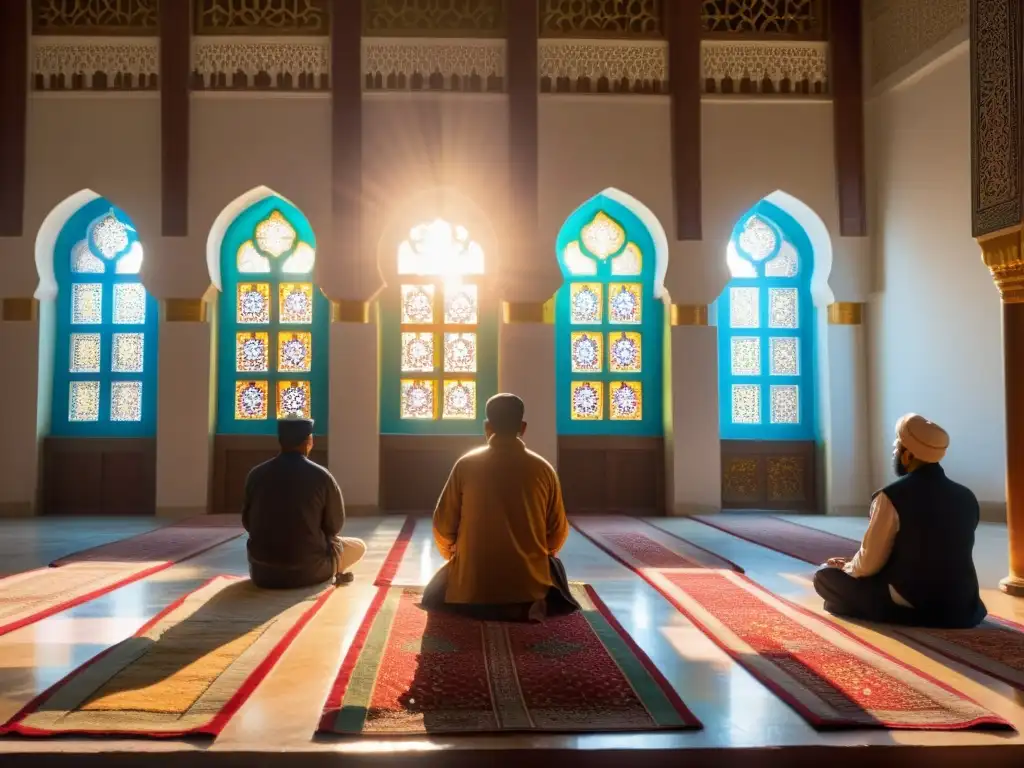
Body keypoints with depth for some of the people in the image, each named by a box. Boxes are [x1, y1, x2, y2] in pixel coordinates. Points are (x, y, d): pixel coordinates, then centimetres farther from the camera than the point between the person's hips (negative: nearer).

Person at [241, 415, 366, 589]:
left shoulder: (256, 474, -4)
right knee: (358, 547, 23)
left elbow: (247, 523, 8)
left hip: (261, 573, 4)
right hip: (309, 571, -4)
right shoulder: (321, 476, -12)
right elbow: (334, 525, 0)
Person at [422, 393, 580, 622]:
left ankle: (478, 606, 7)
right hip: (530, 583, -1)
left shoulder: (466, 465, -6)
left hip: (473, 586, 1)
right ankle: (532, 606, 5)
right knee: (554, 567, 33)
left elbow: (443, 526, -1)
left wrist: (452, 555, 21)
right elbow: (558, 532, 4)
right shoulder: (543, 469, -4)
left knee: (435, 595, 34)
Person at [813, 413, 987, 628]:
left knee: (824, 576, 5)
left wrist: (846, 566, 10)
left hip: (909, 604, -7)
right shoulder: (966, 497, 0)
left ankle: (895, 612, -1)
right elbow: (943, 560, 12)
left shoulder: (892, 496, -18)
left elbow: (868, 565, -14)